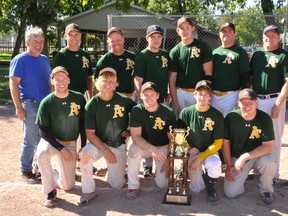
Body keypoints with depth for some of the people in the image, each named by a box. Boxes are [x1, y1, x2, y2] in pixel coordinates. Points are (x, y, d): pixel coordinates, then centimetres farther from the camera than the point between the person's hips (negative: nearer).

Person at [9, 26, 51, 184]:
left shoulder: (45, 59, 12)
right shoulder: (20, 60, -8)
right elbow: (13, 84, -12)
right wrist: (19, 107, -16)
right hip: (30, 105, -6)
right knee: (31, 140, -1)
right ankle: (26, 170, 14)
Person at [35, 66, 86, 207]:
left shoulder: (79, 98, -9)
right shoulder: (46, 103, -15)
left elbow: (82, 124, 1)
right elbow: (43, 131, -12)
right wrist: (61, 148, -19)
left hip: (70, 144, 2)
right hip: (51, 141, -2)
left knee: (68, 185, -1)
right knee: (41, 153, -38)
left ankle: (51, 176, 34)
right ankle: (50, 191, -17)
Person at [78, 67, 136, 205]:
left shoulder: (124, 101, -11)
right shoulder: (91, 105, -13)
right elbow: (90, 134, -12)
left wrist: (130, 131, 0)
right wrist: (106, 150, -20)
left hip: (119, 146, 1)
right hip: (99, 143, -1)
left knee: (117, 185, 1)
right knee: (85, 153, -34)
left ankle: (112, 170, 36)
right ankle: (88, 191, -14)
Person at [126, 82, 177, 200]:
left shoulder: (168, 113, -16)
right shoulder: (136, 111, -15)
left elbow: (172, 139, -9)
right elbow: (135, 136, -20)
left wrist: (168, 160, -18)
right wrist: (152, 149, -35)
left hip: (163, 147, 0)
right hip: (144, 145, 1)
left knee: (163, 184, -11)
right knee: (133, 150, -35)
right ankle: (133, 186, -16)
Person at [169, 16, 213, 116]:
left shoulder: (203, 46, 3)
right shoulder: (175, 51, 7)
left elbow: (208, 73, 1)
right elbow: (172, 79, 5)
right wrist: (175, 104, 0)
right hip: (180, 93, 1)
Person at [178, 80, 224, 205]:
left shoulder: (217, 115, -8)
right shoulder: (186, 112, -6)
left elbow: (218, 143, -8)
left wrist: (200, 158, -17)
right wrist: (188, 148, -16)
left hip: (209, 151, 0)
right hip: (191, 152, 1)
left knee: (215, 166, -35)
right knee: (196, 188, -11)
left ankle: (210, 187, 0)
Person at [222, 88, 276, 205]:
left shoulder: (265, 118, -18)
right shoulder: (231, 117, -15)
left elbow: (268, 147, -21)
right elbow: (226, 141, -3)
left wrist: (245, 157, -28)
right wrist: (229, 165, -2)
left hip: (258, 155, -1)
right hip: (236, 158, 1)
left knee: (269, 162, -35)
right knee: (230, 193, -9)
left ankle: (266, 191, -3)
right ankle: (244, 174, 24)